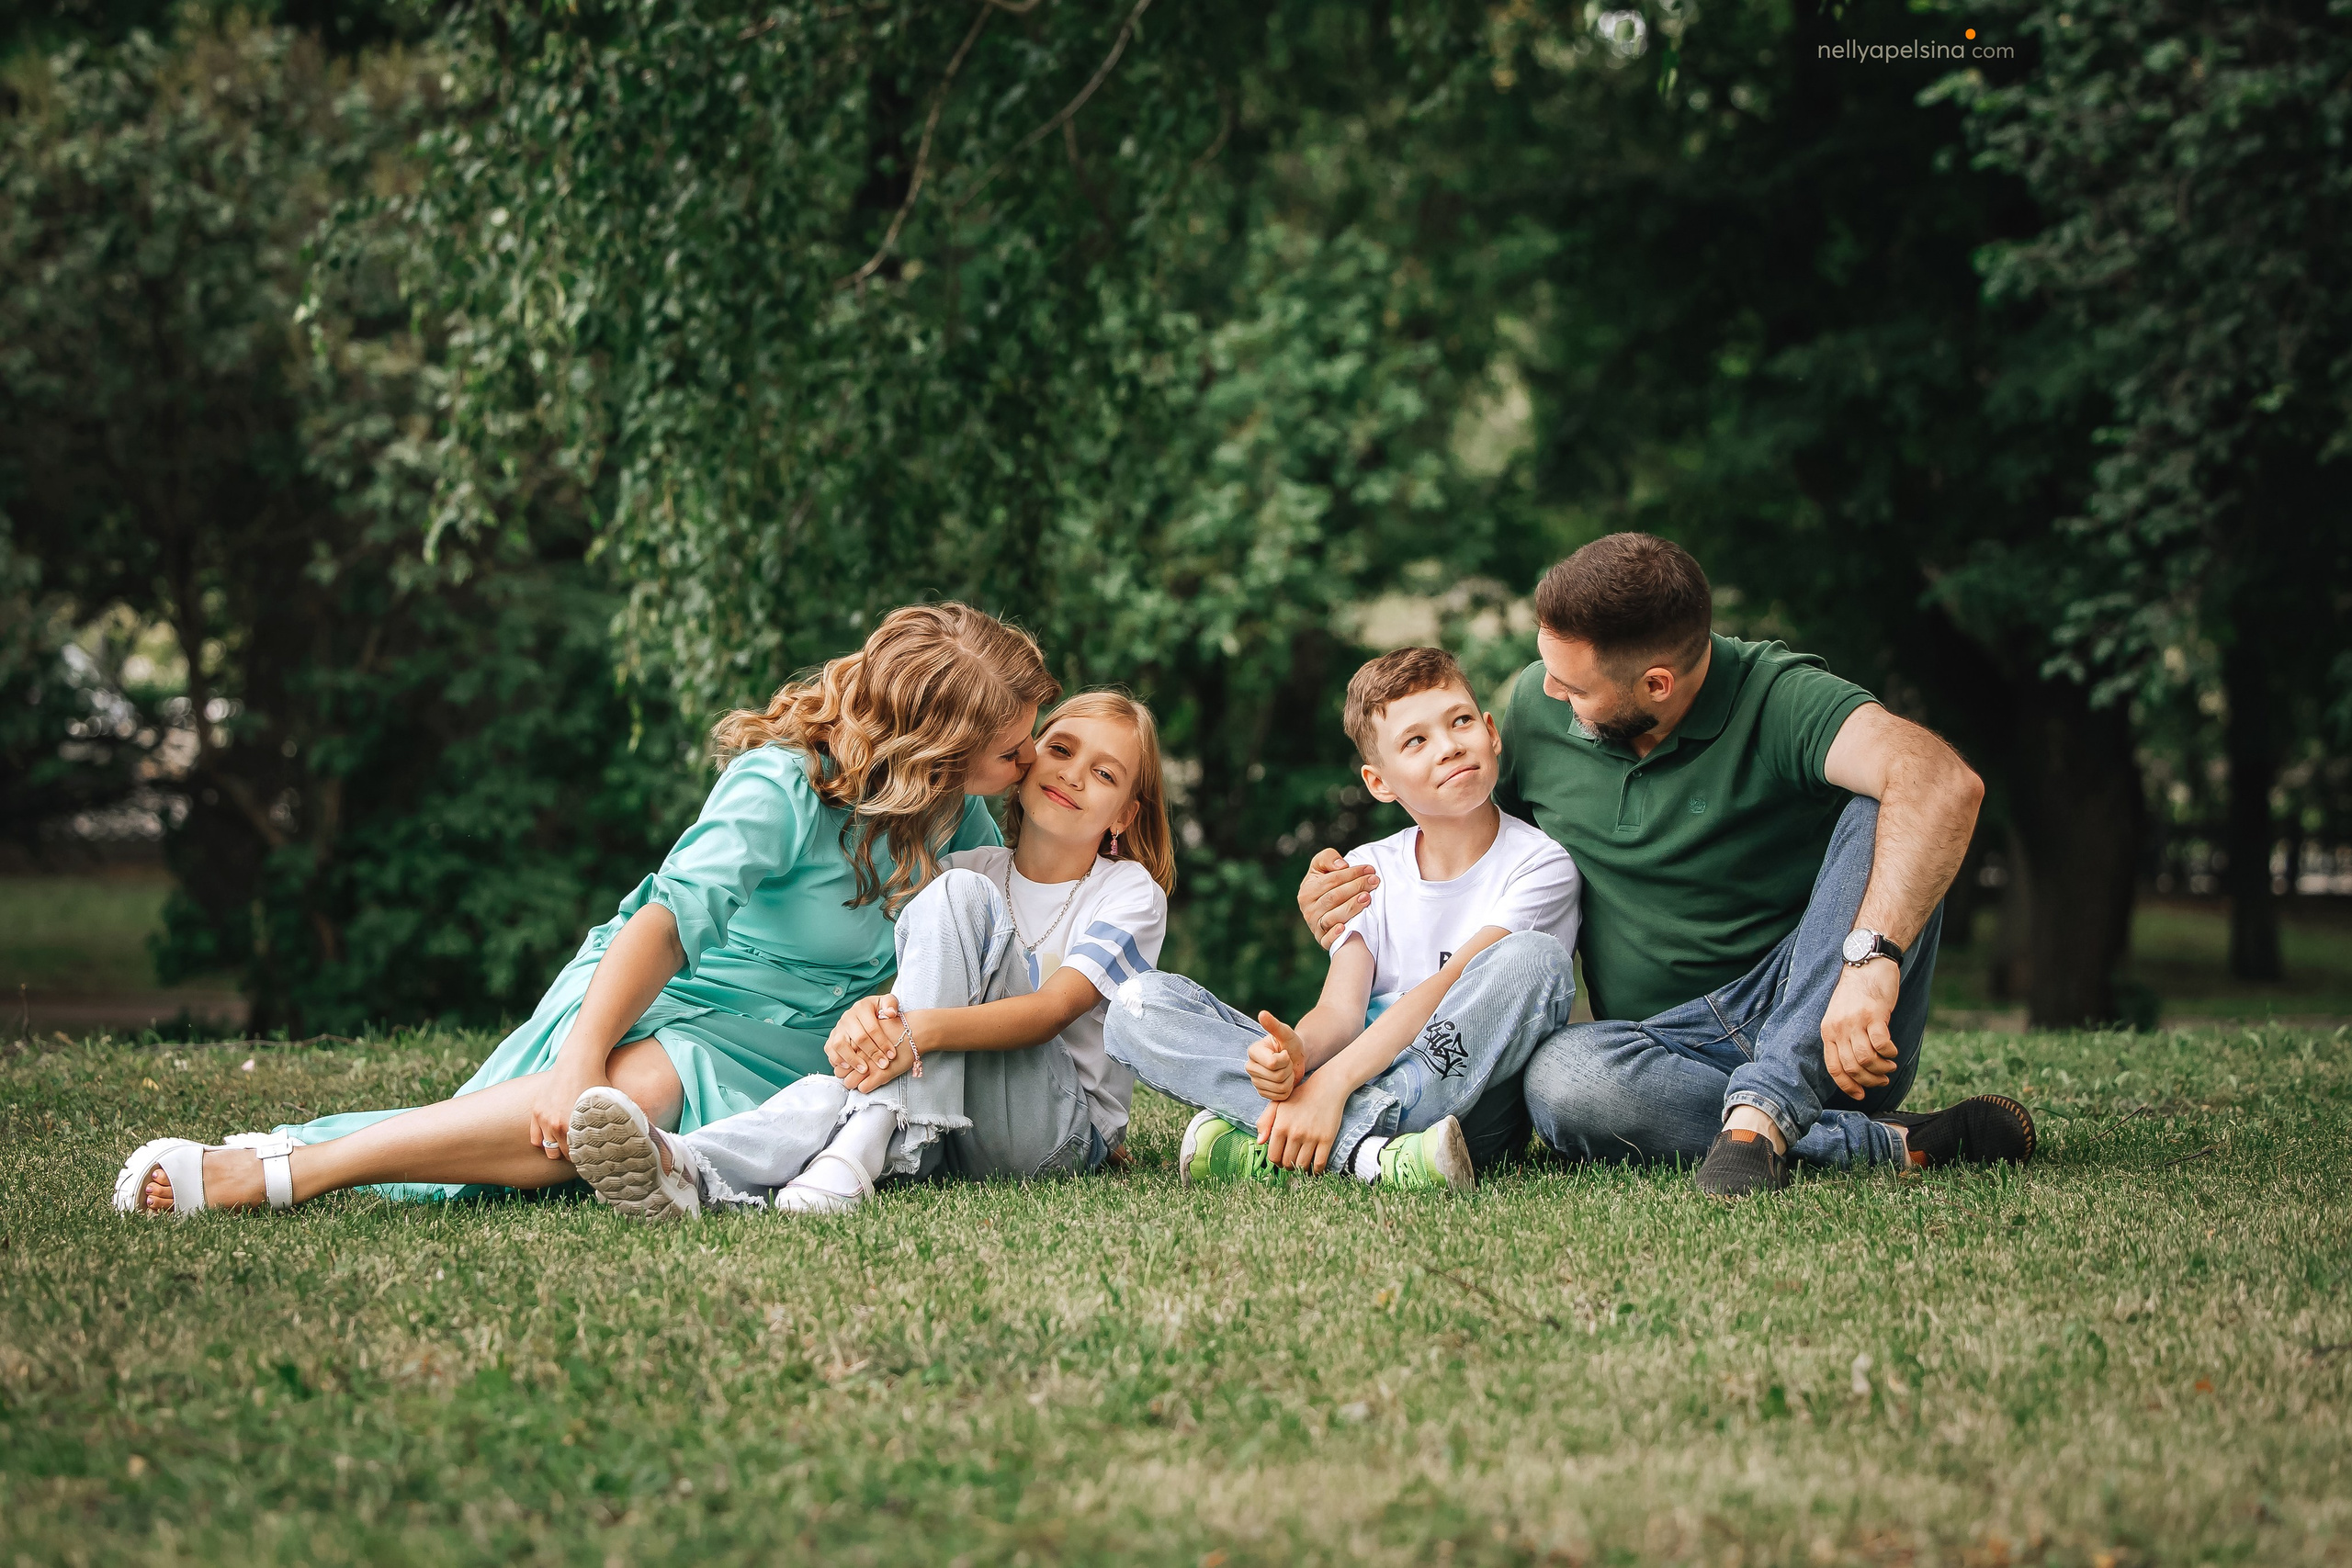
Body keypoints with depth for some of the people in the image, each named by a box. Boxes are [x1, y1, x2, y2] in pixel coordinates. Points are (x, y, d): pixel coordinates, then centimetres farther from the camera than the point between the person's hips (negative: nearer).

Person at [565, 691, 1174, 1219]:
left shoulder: (1131, 892, 0)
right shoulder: (969, 867, 13)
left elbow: (1052, 1010, -16)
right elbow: (904, 979, -2)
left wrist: (922, 1029, -35)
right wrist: (866, 1012, -29)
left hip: (1066, 1128, -4)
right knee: (835, 1094, -33)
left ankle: (853, 1158, -40)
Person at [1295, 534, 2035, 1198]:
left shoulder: (1776, 697, -15)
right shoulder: (1535, 709, 2)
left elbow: (1945, 785, -34)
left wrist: (1871, 960, -48)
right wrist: (1335, 901, 1)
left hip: (1815, 1028, -3)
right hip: (1668, 1048, 3)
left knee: (1884, 821, -27)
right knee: (1561, 1078, -33)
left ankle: (1763, 1112, -31)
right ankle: (1898, 1144, -24)